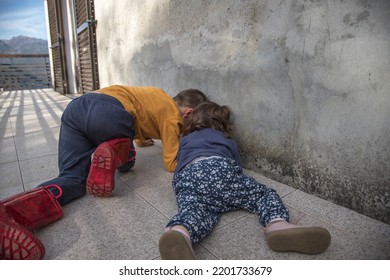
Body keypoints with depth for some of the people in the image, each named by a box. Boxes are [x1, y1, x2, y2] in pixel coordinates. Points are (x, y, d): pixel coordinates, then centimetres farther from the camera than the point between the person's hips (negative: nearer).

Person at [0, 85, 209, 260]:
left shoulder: (158, 97, 32)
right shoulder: (173, 116, 10)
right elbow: (171, 163, 6)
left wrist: (138, 138, 61)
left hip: (77, 106, 7)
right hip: (109, 114, -7)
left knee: (74, 178, 1)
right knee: (125, 161, 22)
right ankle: (113, 154, -11)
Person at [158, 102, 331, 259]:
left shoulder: (185, 140, 39)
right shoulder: (227, 140, 35)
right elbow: (238, 166, 31)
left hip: (186, 177, 2)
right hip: (219, 168, -1)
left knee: (194, 211, -24)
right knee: (264, 193, 9)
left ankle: (180, 233, -60)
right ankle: (277, 225, -24)